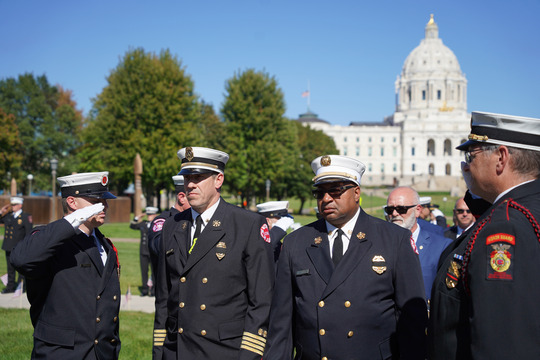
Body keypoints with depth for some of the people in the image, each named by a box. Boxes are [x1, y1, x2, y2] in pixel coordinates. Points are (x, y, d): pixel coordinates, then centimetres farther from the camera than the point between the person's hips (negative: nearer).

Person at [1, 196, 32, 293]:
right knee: (10, 268, 13)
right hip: (9, 247, 6)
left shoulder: (26, 217, -6)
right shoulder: (8, 215, 9)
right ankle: (11, 286, 22)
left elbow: (29, 233, -9)